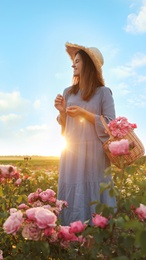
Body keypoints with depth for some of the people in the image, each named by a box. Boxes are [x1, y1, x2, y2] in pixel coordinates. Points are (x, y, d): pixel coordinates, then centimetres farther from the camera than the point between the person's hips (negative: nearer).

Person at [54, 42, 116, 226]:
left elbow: (110, 124, -6)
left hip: (94, 152, -4)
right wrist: (62, 111, -7)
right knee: (73, 195, 6)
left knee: (93, 192, -1)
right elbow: (65, 127, 14)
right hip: (72, 152, 4)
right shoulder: (68, 92, 11)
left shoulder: (103, 92, -2)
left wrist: (84, 113, -13)